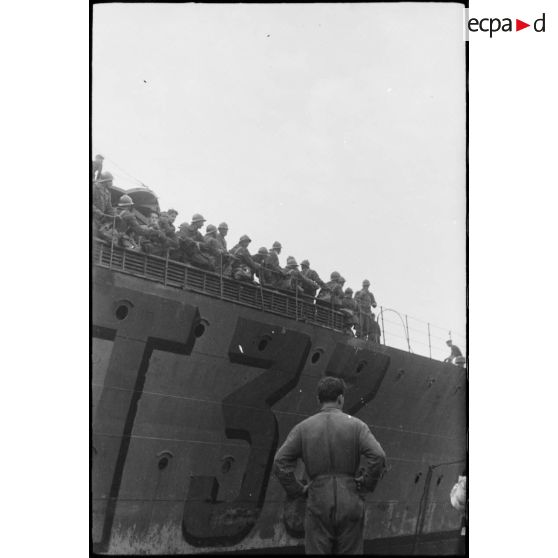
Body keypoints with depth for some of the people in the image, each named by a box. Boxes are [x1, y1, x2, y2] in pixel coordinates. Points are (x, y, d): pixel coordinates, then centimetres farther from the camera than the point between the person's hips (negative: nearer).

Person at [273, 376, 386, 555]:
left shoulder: (303, 428, 3)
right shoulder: (356, 425, 1)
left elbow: (280, 463, -5)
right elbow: (378, 456, -12)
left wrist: (298, 490, 5)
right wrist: (366, 484, 1)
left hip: (318, 503, 0)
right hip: (349, 503, 0)